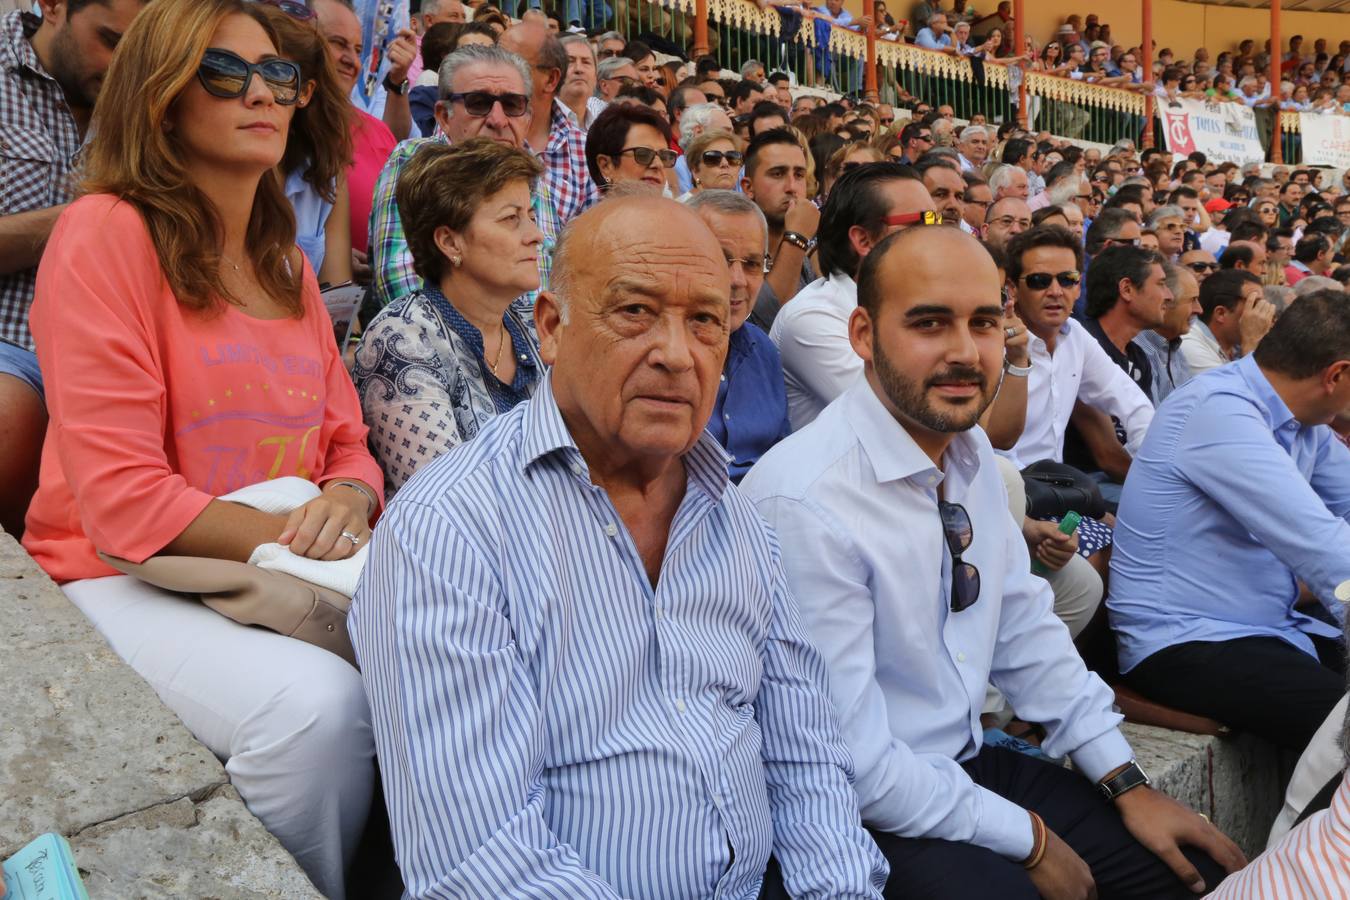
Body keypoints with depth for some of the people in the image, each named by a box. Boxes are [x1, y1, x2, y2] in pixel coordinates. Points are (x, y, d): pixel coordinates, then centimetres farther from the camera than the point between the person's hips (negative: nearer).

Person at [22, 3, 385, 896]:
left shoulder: (288, 263, 15)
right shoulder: (107, 234, -9)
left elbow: (349, 446, 11)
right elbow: (124, 502, -14)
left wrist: (348, 504, -11)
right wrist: (290, 540, -19)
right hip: (125, 583, -6)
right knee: (316, 701, -31)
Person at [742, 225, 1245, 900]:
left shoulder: (970, 452, 2)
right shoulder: (802, 506, -25)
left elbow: (1023, 629, 10)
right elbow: (850, 762, -22)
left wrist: (1129, 786, 5)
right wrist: (1031, 840, -12)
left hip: (969, 762, 8)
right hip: (861, 814, -7)